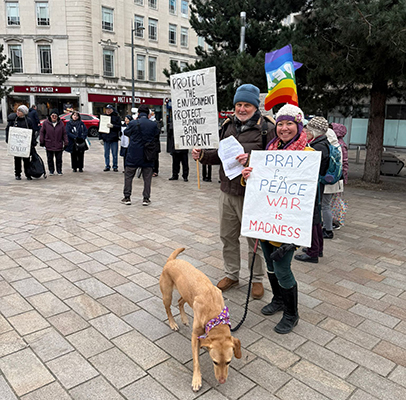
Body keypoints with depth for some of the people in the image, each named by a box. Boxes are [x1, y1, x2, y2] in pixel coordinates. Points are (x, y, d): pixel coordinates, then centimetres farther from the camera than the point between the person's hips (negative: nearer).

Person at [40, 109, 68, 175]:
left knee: (59, 159, 7)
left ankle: (59, 171, 17)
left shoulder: (61, 123, 2)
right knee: (50, 159, 8)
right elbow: (42, 132, 5)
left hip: (59, 145, 0)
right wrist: (41, 141, 0)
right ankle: (51, 171, 19)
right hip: (49, 145, 0)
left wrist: (66, 142, -2)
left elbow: (64, 133, 6)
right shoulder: (45, 123, 0)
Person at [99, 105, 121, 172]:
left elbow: (119, 127, -3)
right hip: (105, 138, 3)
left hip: (114, 139, -3)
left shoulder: (116, 117, 1)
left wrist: (113, 126, -20)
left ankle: (115, 166, 12)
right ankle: (107, 166, 17)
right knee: (106, 154, 8)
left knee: (114, 154, 2)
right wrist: (100, 138, 6)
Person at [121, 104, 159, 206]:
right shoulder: (154, 125, -5)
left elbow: (126, 133, 7)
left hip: (133, 155, -1)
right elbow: (156, 137, 8)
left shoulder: (133, 123, -10)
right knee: (147, 177, 10)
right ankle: (146, 198, 11)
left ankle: (127, 197, 13)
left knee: (128, 176, 11)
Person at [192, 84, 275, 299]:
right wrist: (202, 155, 1)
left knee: (254, 238, 7)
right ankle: (231, 274, 36)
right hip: (227, 192, 6)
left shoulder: (266, 128, -8)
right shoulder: (228, 125, 10)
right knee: (227, 236, 16)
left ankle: (257, 279, 27)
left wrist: (251, 159, -29)